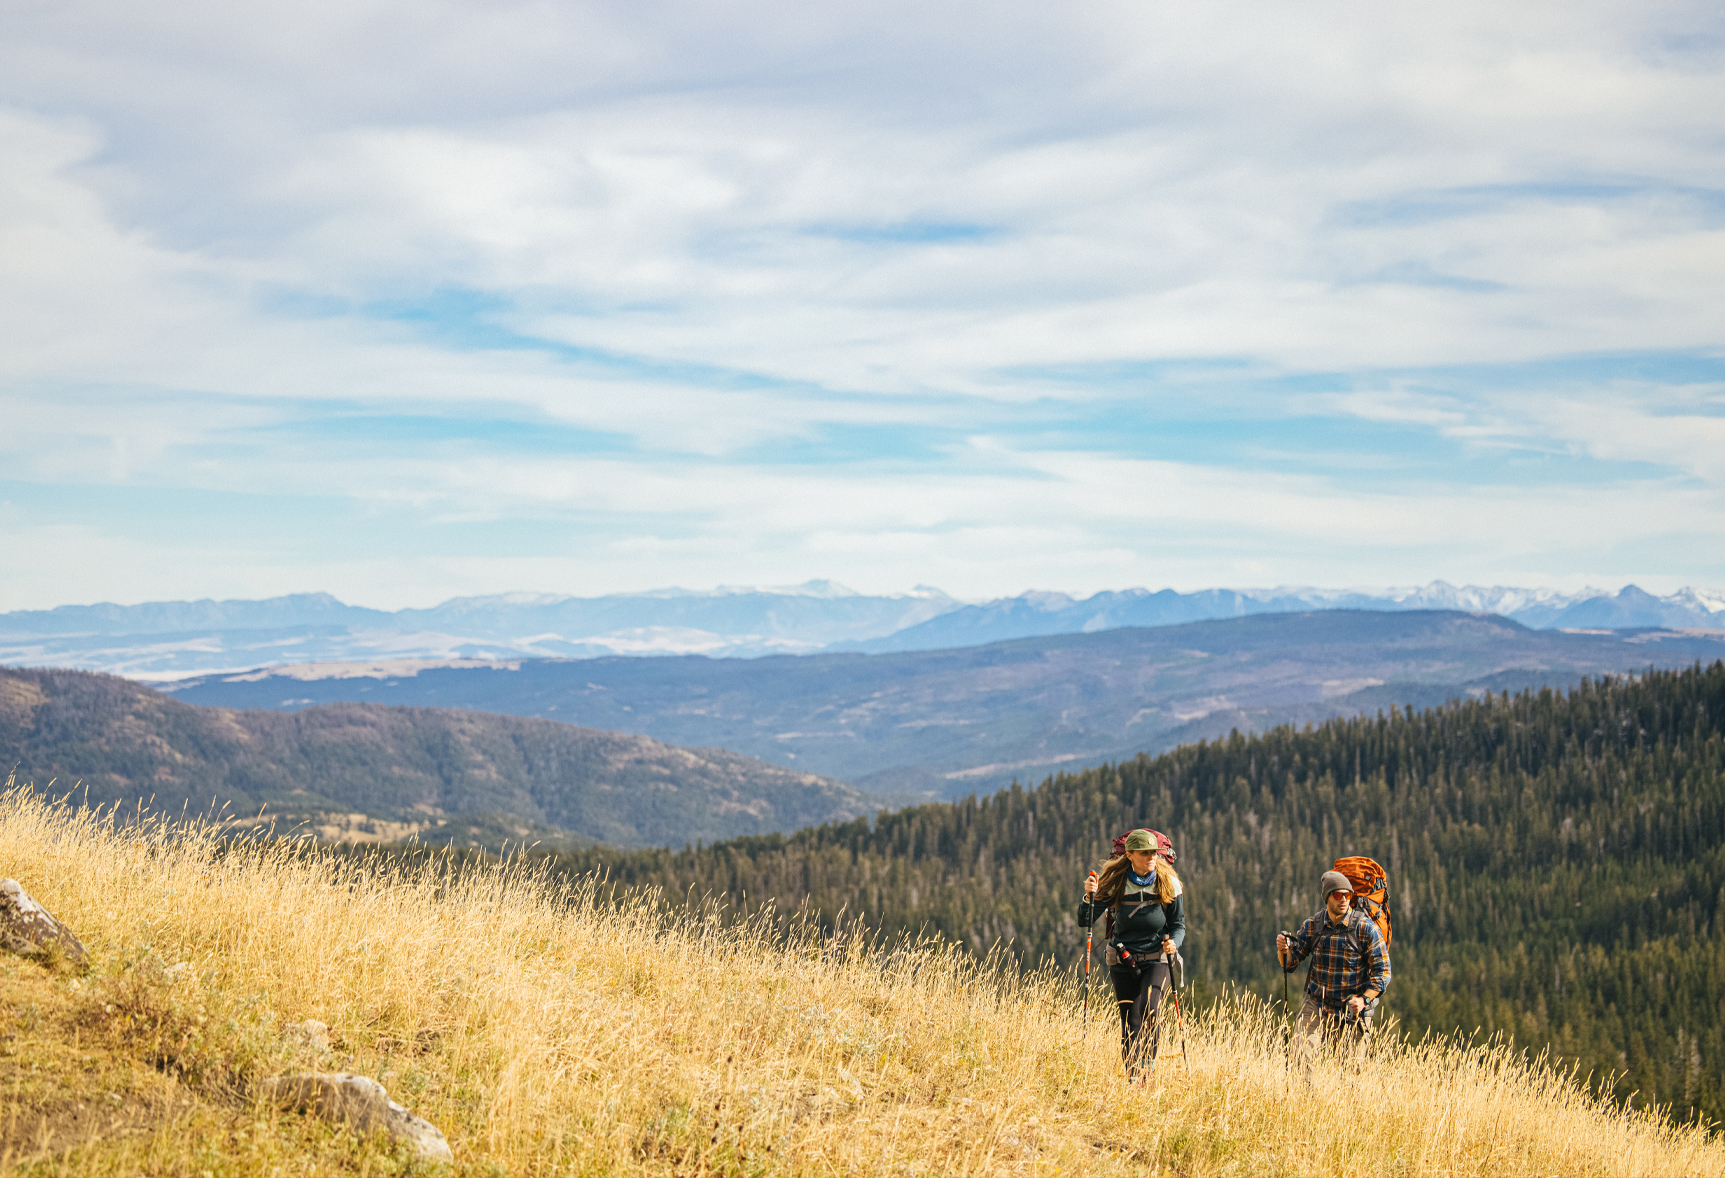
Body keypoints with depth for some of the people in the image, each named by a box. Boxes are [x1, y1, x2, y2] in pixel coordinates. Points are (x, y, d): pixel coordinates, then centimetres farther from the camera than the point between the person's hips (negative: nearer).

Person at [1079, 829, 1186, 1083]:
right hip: (1123, 963, 1)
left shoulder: (1169, 883, -3)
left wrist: (1174, 943, -18)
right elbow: (1085, 920, -5)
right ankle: (1134, 1080, 15)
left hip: (1156, 960, -1)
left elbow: (1179, 924, 4)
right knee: (1130, 1023, 2)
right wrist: (1089, 896, -24)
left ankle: (1150, 1063, -7)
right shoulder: (1115, 883, -4)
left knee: (1150, 1011, -24)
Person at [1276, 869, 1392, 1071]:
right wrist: (1284, 950, -21)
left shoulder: (1366, 928, -12)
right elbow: (1290, 963, 2)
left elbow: (1382, 971, -10)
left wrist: (1364, 1000, -23)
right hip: (1317, 1005, 2)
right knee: (1301, 1055, -15)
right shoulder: (1312, 924, -1)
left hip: (1352, 1010, -2)